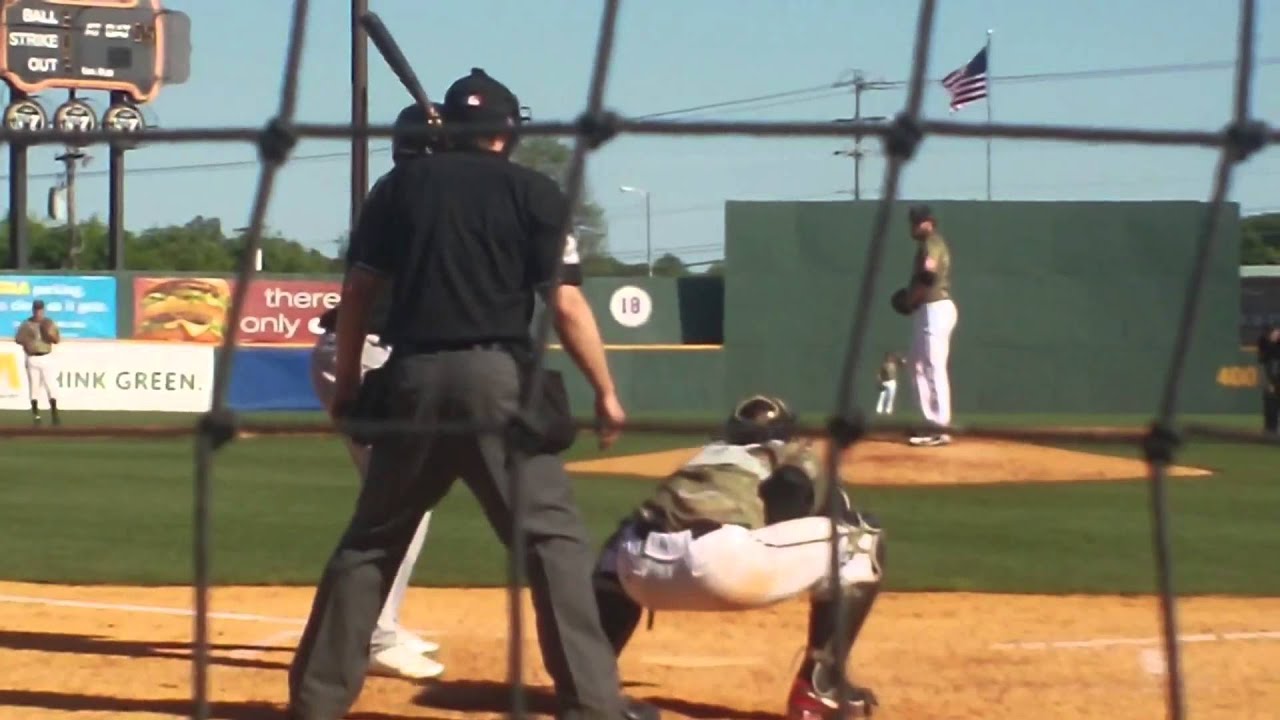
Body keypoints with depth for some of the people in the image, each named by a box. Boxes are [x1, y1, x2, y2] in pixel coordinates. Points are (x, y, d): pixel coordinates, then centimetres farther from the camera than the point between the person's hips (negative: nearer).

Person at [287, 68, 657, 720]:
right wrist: (606, 391, 3)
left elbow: (358, 292, 7)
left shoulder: (401, 185, 11)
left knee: (371, 539, 13)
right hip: (498, 377, -3)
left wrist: (347, 385, 14)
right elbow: (566, 304, -3)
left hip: (412, 378, 3)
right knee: (552, 537, 0)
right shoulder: (534, 193, 3)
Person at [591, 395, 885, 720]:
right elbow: (795, 481, 4)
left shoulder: (705, 455, 40)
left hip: (642, 567, 5)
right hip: (719, 557, -5)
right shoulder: (795, 456, 27)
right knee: (861, 541, 15)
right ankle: (819, 688, 8)